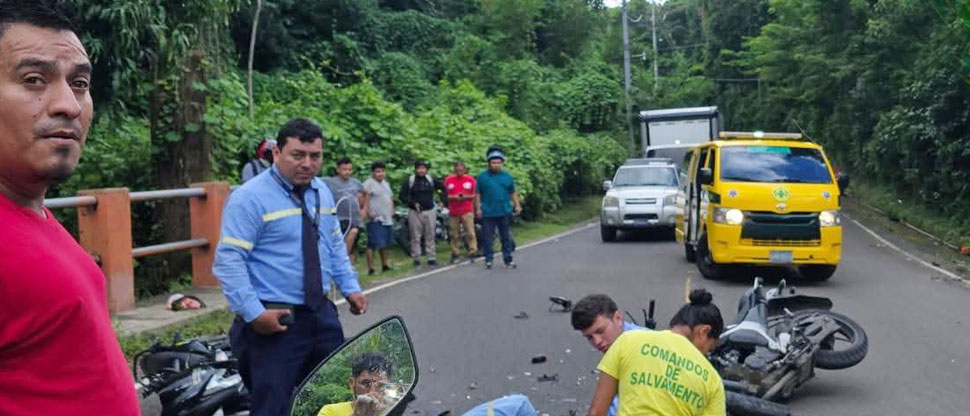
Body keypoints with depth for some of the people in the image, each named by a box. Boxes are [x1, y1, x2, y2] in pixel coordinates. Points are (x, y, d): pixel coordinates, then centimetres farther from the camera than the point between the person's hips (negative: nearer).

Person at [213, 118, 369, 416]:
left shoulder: (322, 192, 10)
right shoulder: (250, 198, -13)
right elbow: (228, 260, -17)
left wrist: (350, 288, 11)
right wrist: (254, 313, -23)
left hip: (322, 314, 7)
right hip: (275, 322, -7)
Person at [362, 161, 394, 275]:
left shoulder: (386, 183, 19)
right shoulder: (369, 183, -9)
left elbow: (391, 198, 27)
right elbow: (365, 199, -19)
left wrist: (392, 211, 15)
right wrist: (368, 212, -27)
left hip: (387, 218, 9)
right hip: (375, 219, -9)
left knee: (385, 244, 16)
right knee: (373, 244, -11)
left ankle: (385, 266, 27)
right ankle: (370, 269, -9)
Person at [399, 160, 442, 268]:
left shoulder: (431, 180, 8)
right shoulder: (409, 181, -1)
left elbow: (441, 186, 20)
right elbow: (402, 196, -2)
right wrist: (412, 203, -15)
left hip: (430, 211, 3)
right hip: (415, 212, -3)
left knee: (430, 236, 5)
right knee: (416, 237, 0)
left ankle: (431, 258, 11)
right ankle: (416, 259, 7)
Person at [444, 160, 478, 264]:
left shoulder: (470, 179, 5)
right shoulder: (448, 180, 6)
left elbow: (475, 195, 7)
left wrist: (466, 197, -12)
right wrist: (454, 197, -12)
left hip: (467, 211, -1)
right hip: (453, 212, 1)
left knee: (470, 233, -8)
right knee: (454, 235, 5)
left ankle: (472, 252, -4)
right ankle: (455, 254, 14)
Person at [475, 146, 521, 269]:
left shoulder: (507, 176, 8)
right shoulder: (482, 177, 2)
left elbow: (513, 193, 13)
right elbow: (478, 194, 3)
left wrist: (517, 205, 6)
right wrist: (478, 208, -3)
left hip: (504, 212, 2)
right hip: (488, 213, -2)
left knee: (506, 237, 7)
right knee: (487, 237, 2)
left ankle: (508, 259, 14)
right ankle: (488, 259, 12)